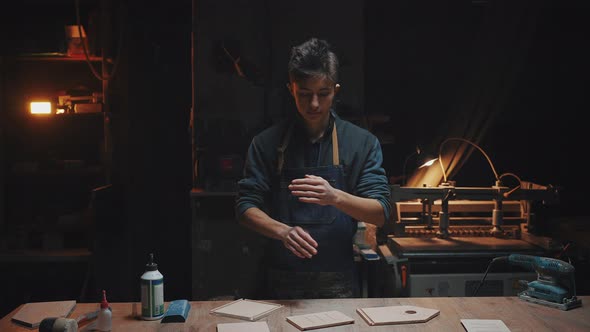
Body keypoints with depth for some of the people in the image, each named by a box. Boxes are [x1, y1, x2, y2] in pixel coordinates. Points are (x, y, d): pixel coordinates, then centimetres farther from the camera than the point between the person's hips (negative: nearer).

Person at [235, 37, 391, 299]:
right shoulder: (267, 142, -3)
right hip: (282, 280, 0)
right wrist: (282, 231, -24)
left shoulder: (363, 142, -3)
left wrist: (335, 197, -27)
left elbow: (380, 213, -8)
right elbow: (246, 207, -4)